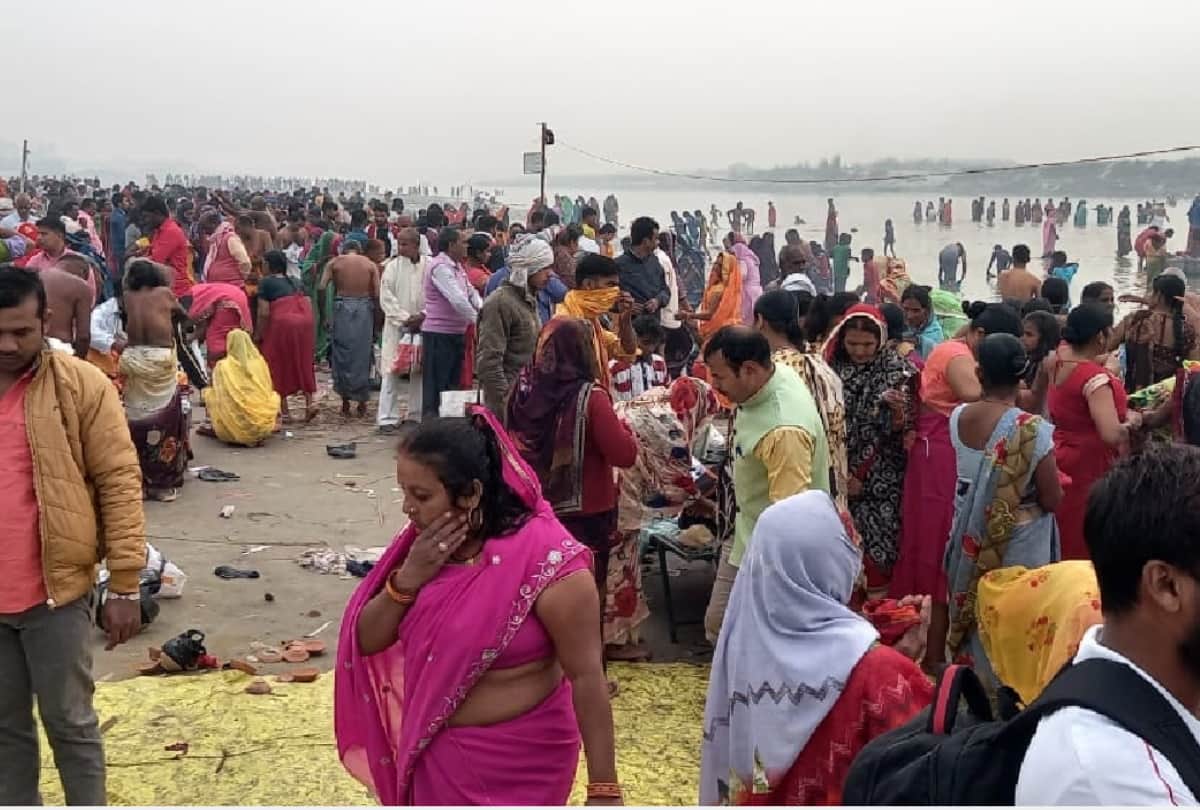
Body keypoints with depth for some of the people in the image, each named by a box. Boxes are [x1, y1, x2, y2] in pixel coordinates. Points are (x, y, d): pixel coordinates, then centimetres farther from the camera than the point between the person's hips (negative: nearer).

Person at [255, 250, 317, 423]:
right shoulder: (296, 282, 20)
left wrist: (258, 335, 4)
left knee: (278, 365, 7)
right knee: (302, 363, 18)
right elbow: (309, 305, 14)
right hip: (305, 323, 5)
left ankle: (284, 411, 7)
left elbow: (264, 312, -5)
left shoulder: (266, 282, 4)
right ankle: (309, 402, 7)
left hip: (282, 323, -5)